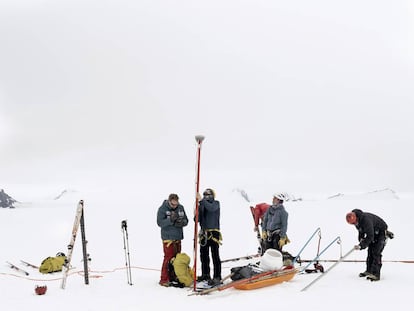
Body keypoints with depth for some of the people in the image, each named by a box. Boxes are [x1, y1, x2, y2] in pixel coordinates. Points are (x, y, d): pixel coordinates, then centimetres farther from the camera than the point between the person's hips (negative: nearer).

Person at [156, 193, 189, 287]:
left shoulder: (181, 208, 5)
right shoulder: (162, 209, -9)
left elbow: (186, 220, 10)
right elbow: (160, 222, -15)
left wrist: (182, 222, -13)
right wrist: (170, 220, -28)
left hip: (178, 237, 6)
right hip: (168, 237, -6)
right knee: (168, 257, -9)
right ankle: (164, 279, -2)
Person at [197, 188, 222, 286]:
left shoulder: (216, 203, 0)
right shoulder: (202, 205, 13)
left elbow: (211, 208, -23)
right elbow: (198, 219, 11)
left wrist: (202, 200, -31)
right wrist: (196, 215, -11)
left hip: (213, 232, -6)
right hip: (204, 232, 6)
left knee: (215, 255, -7)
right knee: (204, 255, 12)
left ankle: (217, 277, -6)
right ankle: (205, 274, 25)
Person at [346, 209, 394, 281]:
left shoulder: (366, 220, -37)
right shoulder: (357, 221, -9)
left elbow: (370, 236, -36)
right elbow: (361, 230, 11)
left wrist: (361, 245, -36)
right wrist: (361, 238, -6)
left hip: (381, 232, -9)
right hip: (373, 233, 9)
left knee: (376, 253, -16)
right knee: (370, 252, 10)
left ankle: (376, 274, -16)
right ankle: (369, 271, 22)